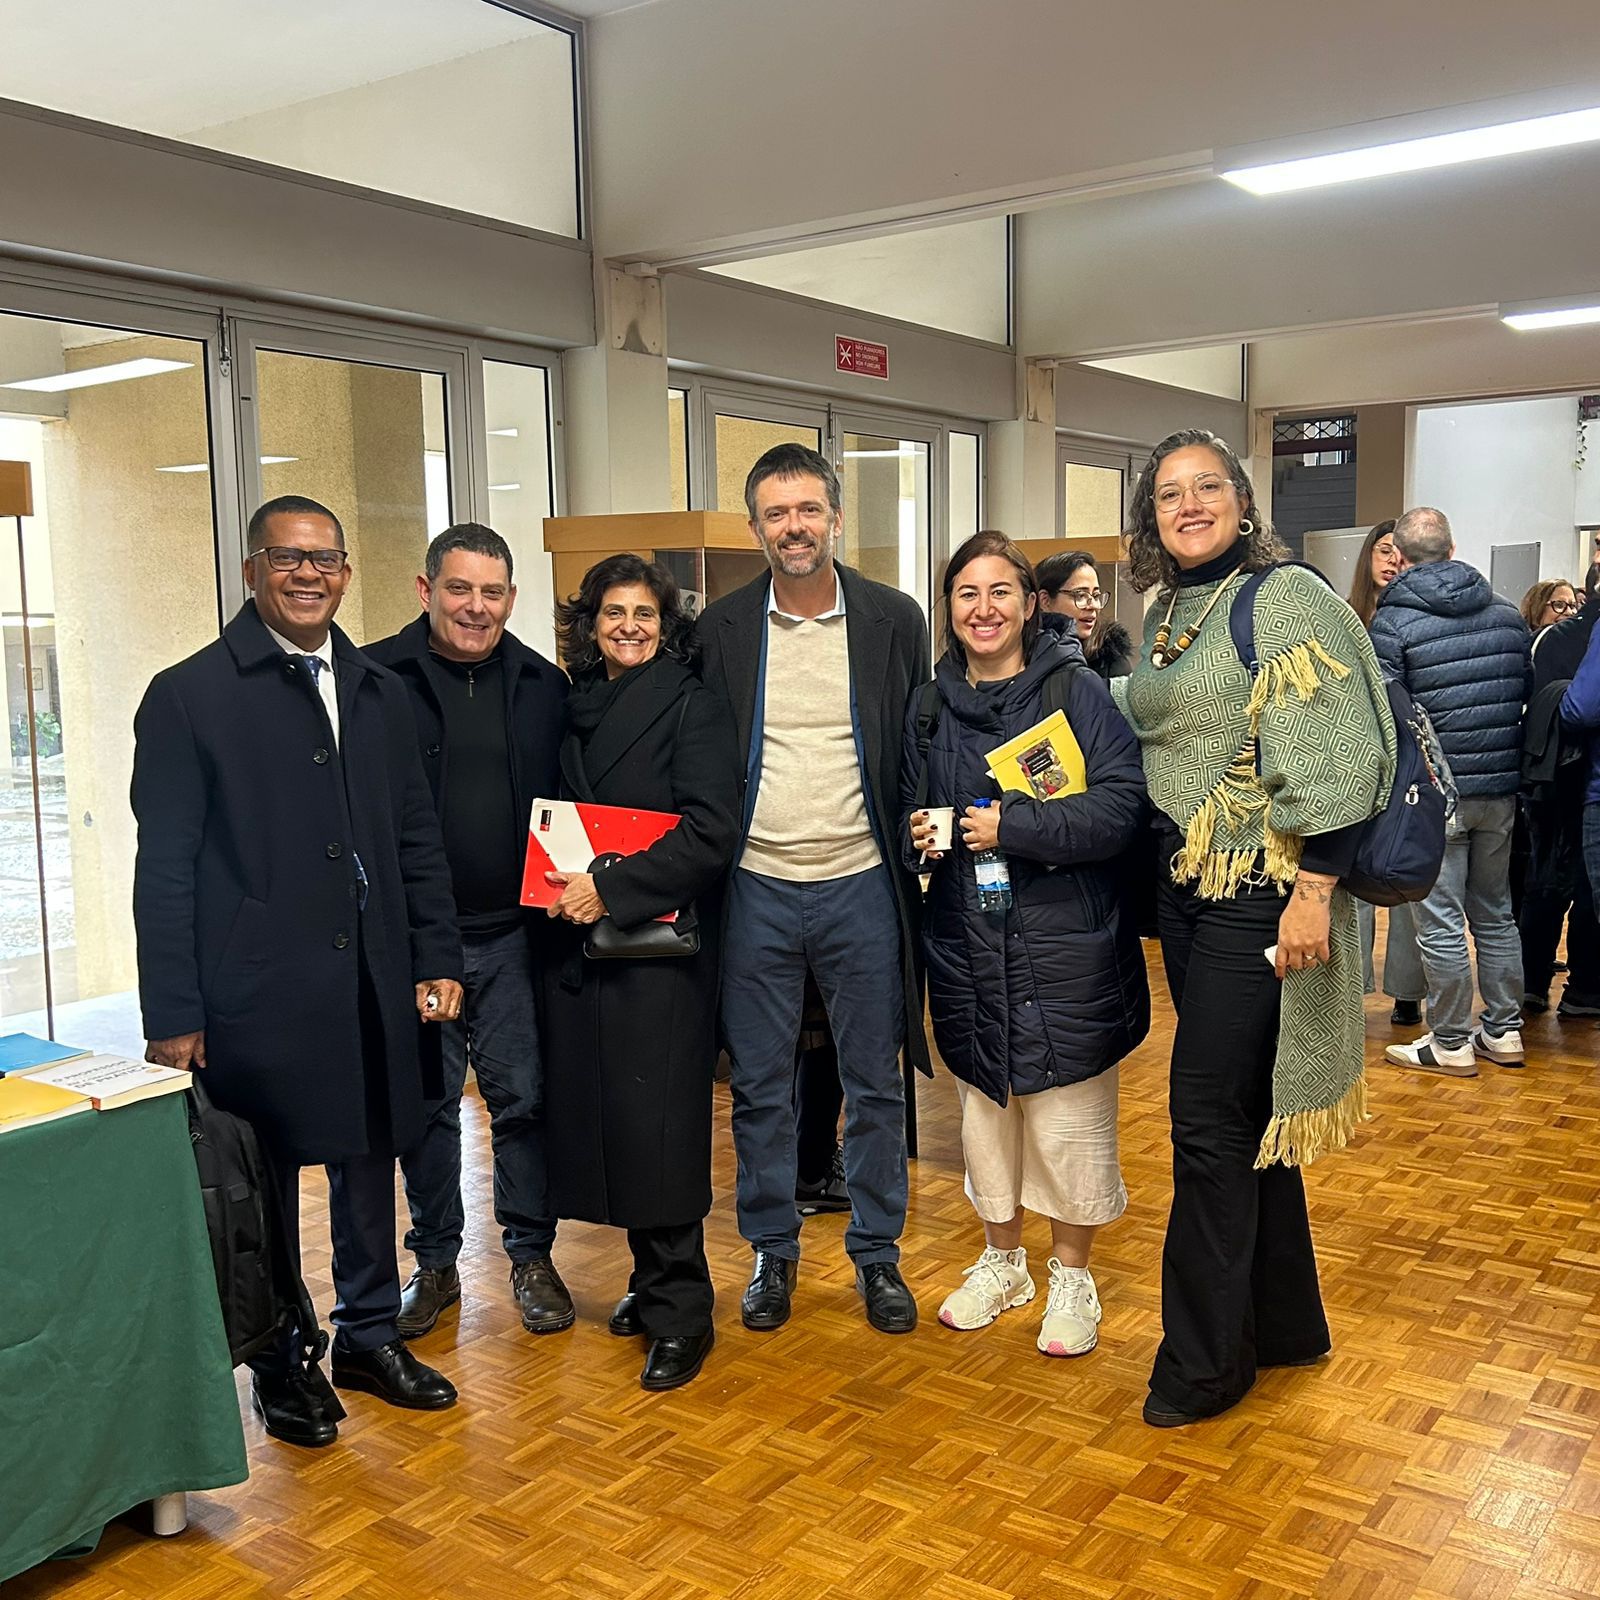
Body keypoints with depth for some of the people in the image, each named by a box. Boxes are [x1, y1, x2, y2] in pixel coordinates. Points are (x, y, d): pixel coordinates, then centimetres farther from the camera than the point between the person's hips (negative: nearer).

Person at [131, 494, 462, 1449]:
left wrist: (436, 961, 6)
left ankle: (371, 1333, 34)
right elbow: (165, 867, -7)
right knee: (262, 1185, 9)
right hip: (256, 993, -4)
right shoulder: (189, 696, -5)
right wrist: (173, 1016, -9)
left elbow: (418, 839, 12)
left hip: (373, 986, 5)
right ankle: (283, 1361, 28)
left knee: (370, 1161, 15)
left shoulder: (380, 694, 10)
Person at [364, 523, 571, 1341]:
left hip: (514, 934, 2)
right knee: (426, 1104, 10)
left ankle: (531, 1257, 24)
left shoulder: (542, 684, 7)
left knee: (524, 1096, 7)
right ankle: (435, 1264, 26)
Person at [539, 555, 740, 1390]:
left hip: (659, 943, -6)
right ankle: (653, 1276, 26)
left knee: (654, 1121, -4)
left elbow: (711, 829, -15)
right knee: (604, 1112, 9)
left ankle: (681, 1310, 8)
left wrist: (613, 890, -19)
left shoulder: (692, 708, -6)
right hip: (580, 944, 6)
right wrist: (559, 883, 3)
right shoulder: (572, 708, 13)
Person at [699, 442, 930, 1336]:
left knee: (875, 1086, 9)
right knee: (760, 1087, 10)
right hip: (756, 887, 1)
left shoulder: (895, 620, 0)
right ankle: (773, 1252, 26)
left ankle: (878, 1253, 25)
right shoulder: (722, 629, 1)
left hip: (860, 885, 0)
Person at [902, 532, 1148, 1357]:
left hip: (1063, 947, -4)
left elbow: (1121, 805, -16)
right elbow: (906, 804, 19)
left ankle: (1071, 1275, 24)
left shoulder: (1077, 691, -7)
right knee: (984, 1102, 15)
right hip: (966, 945, 4)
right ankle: (1001, 1259, 34)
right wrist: (915, 833, -3)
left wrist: (1012, 827, -21)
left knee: (1068, 1113, 3)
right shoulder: (929, 706, 9)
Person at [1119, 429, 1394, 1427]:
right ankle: (1286, 1321, 30)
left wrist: (1313, 893, -23)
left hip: (1262, 892, -8)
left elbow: (1330, 760, -19)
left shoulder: (1283, 599, -12)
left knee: (1209, 1118, -4)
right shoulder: (1163, 613, 12)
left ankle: (1205, 1360, 12)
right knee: (1245, 1111, 15)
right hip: (1188, 888, 8)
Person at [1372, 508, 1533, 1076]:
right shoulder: (1507, 615, 8)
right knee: (1495, 911, 16)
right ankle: (1504, 1032, 23)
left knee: (1440, 920, 2)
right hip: (1500, 789, 6)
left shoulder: (1392, 622, -10)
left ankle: (1451, 1043, 8)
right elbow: (1529, 693, 14)